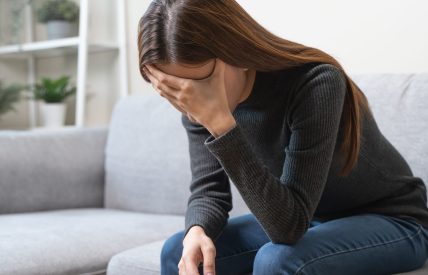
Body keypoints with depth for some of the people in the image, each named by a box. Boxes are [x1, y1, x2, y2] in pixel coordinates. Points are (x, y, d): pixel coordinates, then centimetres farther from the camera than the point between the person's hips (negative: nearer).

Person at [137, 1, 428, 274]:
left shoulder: (315, 83, -32)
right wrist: (196, 231, -31)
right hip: (309, 220, 6)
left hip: (393, 220, -5)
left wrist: (220, 122, -43)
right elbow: (208, 189, -8)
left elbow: (288, 227, -36)